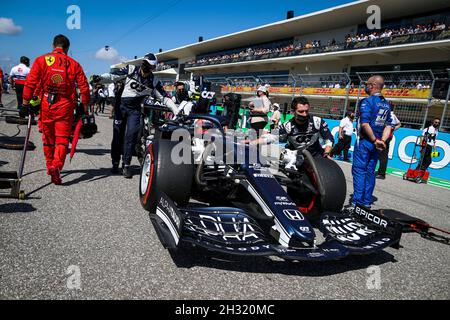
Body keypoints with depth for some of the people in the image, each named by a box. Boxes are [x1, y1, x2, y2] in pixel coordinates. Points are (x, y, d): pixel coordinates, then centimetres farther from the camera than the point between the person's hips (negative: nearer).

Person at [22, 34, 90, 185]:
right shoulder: (74, 64, 3)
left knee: (48, 138, 16)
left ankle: (50, 166, 29)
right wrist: (85, 106, 7)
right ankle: (56, 166, -18)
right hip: (65, 106, -1)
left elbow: (30, 83, -1)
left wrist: (25, 103, 4)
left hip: (46, 105, 1)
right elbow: (84, 87, 0)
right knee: (62, 139, 1)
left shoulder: (41, 60, 3)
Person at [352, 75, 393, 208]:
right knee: (370, 172, 12)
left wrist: (375, 140, -13)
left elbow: (365, 124, -21)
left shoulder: (367, 101, -12)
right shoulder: (386, 104, 12)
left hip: (365, 141, -7)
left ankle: (357, 202, -4)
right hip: (376, 143, 7)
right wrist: (382, 140, -2)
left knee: (359, 171, -3)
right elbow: (388, 125, 7)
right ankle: (367, 202, 17)